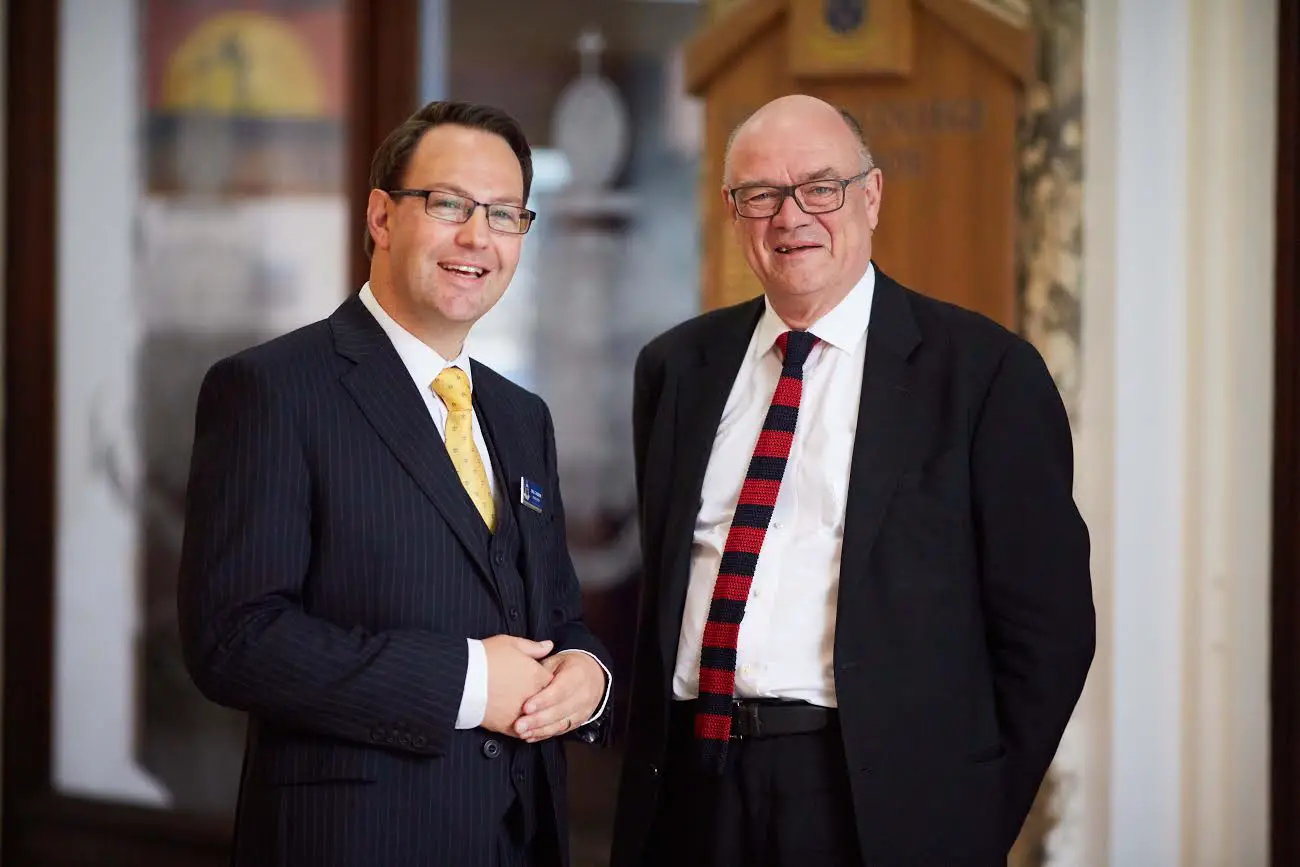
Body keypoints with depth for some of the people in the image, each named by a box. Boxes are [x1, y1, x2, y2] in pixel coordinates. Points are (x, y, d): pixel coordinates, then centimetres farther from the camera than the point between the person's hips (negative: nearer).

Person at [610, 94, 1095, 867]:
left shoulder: (985, 370, -3)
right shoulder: (676, 367, 11)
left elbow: (1047, 623, -4)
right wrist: (647, 775, 5)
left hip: (880, 804, -4)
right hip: (689, 794, 4)